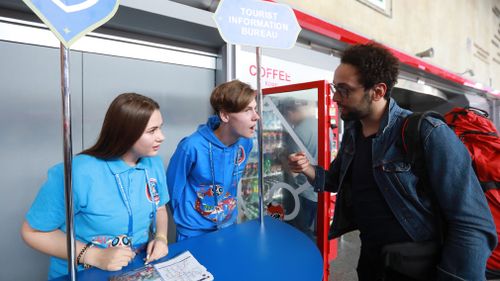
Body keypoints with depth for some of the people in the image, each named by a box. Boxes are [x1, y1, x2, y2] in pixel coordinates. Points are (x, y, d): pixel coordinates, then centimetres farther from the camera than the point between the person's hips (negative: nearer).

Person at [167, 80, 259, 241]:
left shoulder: (245, 142, -12)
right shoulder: (192, 147, -28)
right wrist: (187, 221, 0)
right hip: (194, 233, -5)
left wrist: (230, 211, 13)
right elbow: (174, 186, -12)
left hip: (229, 226, 5)